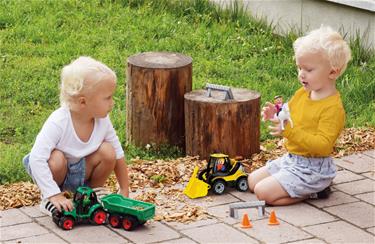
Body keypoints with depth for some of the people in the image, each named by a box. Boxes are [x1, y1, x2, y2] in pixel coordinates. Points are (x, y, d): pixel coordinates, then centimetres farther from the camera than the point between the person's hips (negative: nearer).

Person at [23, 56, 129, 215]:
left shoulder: (102, 120, -16)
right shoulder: (58, 122, -33)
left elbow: (118, 155, -4)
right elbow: (36, 159, -37)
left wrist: (124, 191, -3)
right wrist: (54, 195, -40)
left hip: (81, 172, 4)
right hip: (55, 171, -4)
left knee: (108, 151, -20)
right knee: (57, 159, -37)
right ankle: (48, 200, -8)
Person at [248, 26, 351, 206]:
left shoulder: (333, 108, -22)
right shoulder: (301, 94, 4)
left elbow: (323, 145, -30)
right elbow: (289, 122, 18)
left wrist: (290, 131, -36)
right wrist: (275, 116, -5)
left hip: (312, 168, -9)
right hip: (290, 159, 9)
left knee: (263, 192, -17)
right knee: (252, 181, 14)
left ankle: (313, 192, -2)